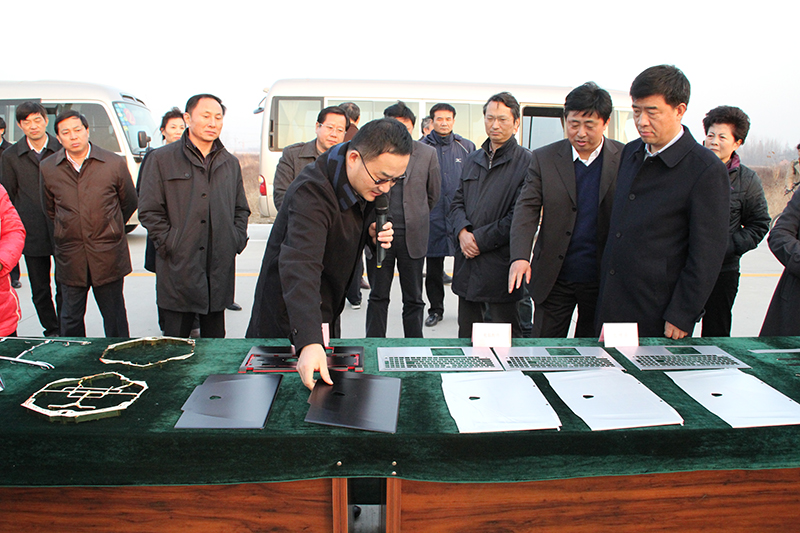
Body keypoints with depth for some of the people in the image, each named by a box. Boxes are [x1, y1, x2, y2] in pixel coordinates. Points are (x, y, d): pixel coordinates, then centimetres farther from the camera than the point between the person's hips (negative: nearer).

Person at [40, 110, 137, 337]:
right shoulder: (47, 168, 2)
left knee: (114, 317, 8)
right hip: (69, 257, 2)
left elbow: (129, 203, 8)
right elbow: (50, 209, 16)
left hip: (108, 256, -2)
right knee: (70, 319, 11)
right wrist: (69, 231, 14)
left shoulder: (114, 163, -4)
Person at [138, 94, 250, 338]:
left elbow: (241, 209, 21)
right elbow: (149, 211, 0)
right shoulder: (161, 159, 3)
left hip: (220, 270, 3)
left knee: (215, 341, 11)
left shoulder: (231, 163, 15)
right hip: (179, 268, -3)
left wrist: (237, 240, 6)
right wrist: (170, 244, -8)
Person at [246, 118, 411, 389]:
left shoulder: (366, 181, -6)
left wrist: (373, 232, -12)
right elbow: (299, 266, -45)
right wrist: (309, 342, -56)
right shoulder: (312, 191, -32)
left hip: (325, 311, 8)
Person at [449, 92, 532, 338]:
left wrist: (480, 239, -12)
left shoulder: (526, 162, -6)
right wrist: (462, 232, -6)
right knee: (466, 337, 15)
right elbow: (457, 202, 14)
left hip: (501, 263, -6)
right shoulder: (473, 159, 16)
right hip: (468, 259, 6)